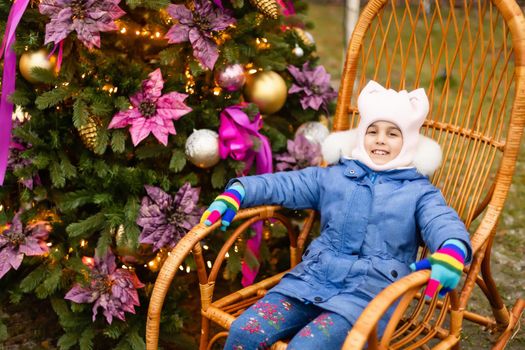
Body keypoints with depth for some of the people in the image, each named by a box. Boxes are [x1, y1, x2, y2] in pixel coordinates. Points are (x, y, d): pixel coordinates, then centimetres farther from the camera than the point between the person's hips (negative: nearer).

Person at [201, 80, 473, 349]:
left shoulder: (418, 192, 10)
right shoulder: (332, 176, 18)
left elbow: (443, 223, -7)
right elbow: (282, 185, 13)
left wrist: (452, 249, -32)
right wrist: (237, 192, -4)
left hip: (367, 294, -3)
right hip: (311, 279, 4)